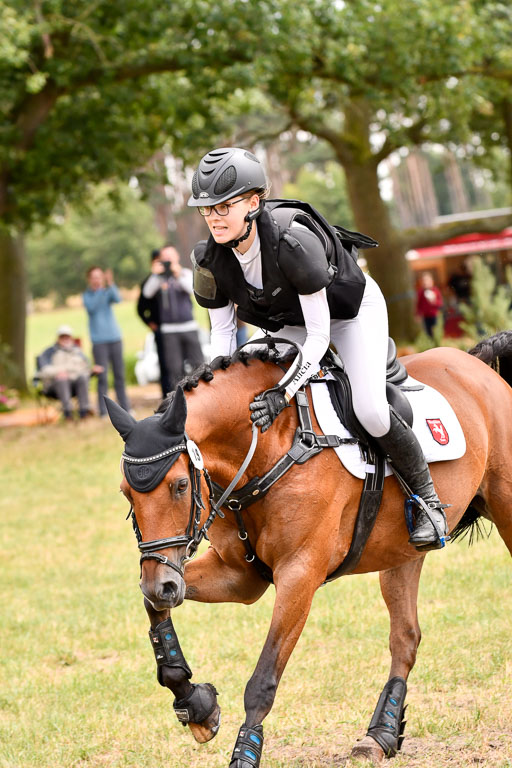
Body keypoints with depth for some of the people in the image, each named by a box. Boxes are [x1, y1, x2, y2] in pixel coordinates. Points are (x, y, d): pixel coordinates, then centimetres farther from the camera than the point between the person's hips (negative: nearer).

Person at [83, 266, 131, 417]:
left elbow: (117, 298, -13)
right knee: (102, 377, -5)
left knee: (119, 374, 6)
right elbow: (91, 306, -16)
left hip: (114, 337, 2)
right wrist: (99, 290, -18)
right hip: (99, 340, -2)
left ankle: (124, 406, 12)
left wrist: (110, 284, -25)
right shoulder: (87, 295, 4)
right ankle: (103, 410, -2)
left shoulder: (108, 292, 8)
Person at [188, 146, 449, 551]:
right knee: (249, 391, -8)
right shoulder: (211, 260, -22)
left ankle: (427, 498, 3)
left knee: (370, 411, -21)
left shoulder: (293, 242, -40)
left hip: (351, 309, -6)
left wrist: (284, 393, -42)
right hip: (287, 321, 6)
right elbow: (222, 332, -9)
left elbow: (319, 334, -34)